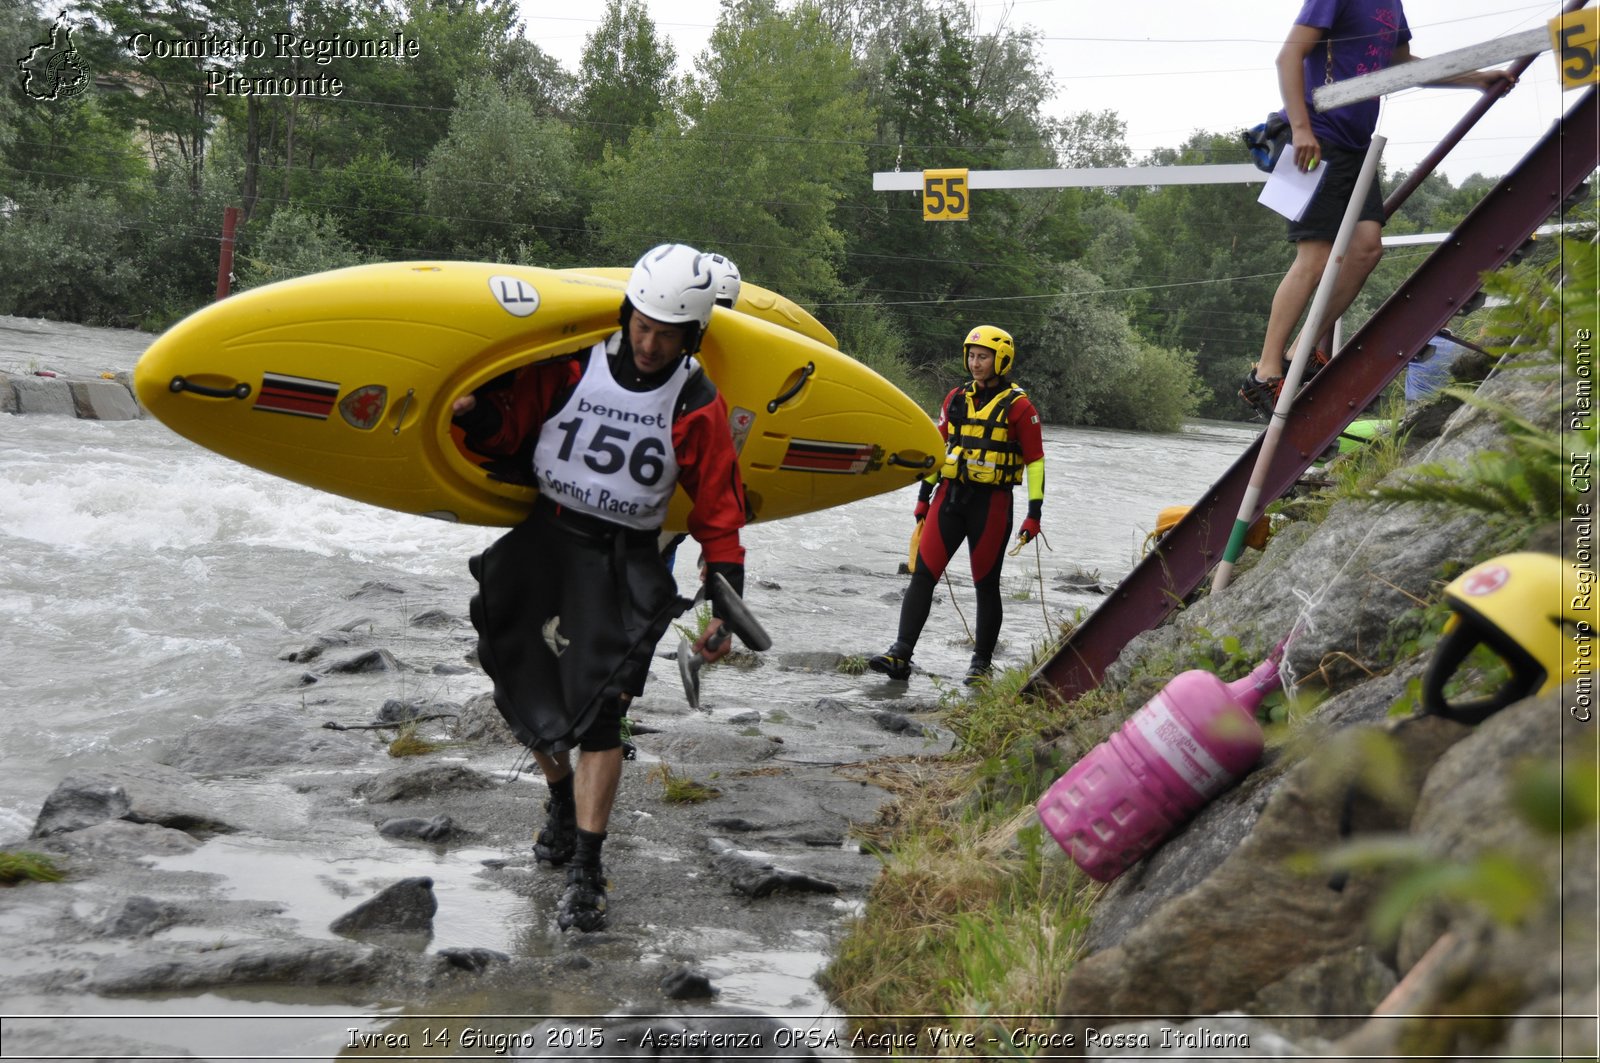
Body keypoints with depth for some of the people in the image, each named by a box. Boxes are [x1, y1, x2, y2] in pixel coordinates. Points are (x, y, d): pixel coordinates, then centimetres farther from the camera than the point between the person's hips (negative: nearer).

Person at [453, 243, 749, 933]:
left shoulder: (698, 408, -6)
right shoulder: (571, 364, -3)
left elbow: (718, 515, -2)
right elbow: (508, 429, 6)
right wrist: (474, 411, -17)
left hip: (623, 563, -3)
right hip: (543, 537, 3)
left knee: (598, 708, -12)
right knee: (523, 689, 11)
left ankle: (586, 872, -6)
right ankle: (562, 799, 39)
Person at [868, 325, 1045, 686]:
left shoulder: (1019, 406, -4)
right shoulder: (956, 398, 10)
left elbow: (1035, 461, -2)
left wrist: (1034, 513, -7)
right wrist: (924, 496, 16)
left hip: (991, 502, -4)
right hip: (950, 496, 4)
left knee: (986, 583, 5)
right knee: (923, 574, -5)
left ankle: (982, 662, 16)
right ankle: (901, 654, -8)